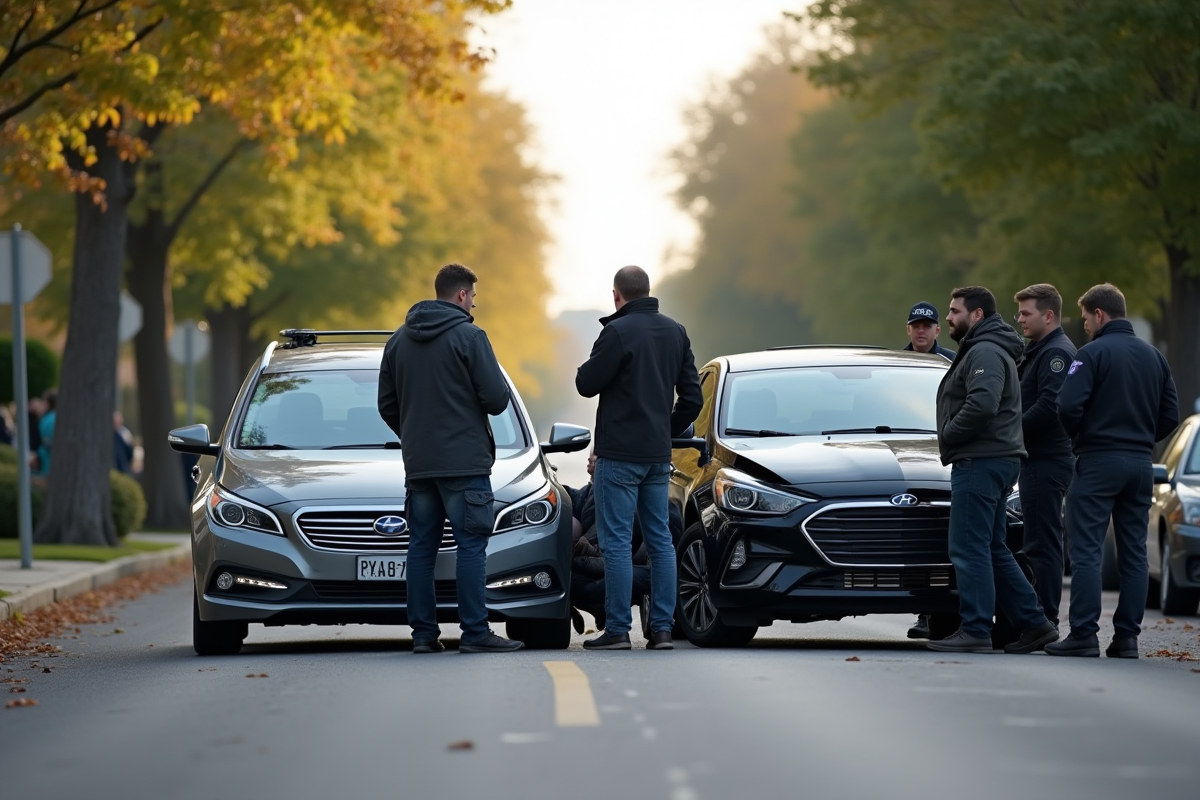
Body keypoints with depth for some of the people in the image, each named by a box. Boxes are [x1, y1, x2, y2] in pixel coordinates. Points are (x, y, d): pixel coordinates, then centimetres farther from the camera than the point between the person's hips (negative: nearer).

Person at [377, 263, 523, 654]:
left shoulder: (399, 340, 11)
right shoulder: (468, 336, -9)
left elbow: (386, 405, 14)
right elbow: (497, 398, -12)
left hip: (417, 463, 6)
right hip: (464, 461, -6)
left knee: (421, 547, 8)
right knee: (471, 545, -4)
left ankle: (423, 633, 6)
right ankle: (474, 633, -6)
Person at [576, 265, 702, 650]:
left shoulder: (618, 332, -15)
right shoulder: (675, 332, 8)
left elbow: (587, 384, -10)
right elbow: (692, 395, 10)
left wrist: (589, 366, 10)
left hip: (619, 454, -7)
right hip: (659, 456, 7)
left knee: (617, 542, -4)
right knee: (660, 540, 10)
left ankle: (618, 630, -4)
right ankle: (662, 628, 9)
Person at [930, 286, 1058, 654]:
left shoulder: (985, 353, -13)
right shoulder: (979, 351, 22)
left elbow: (983, 404, -27)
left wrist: (948, 435, -16)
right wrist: (949, 440, 13)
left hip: (980, 463, -11)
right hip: (994, 460, 11)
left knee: (969, 549, -9)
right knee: (993, 550, 14)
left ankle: (975, 631, -9)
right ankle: (1034, 623, 14)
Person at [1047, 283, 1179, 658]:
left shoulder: (1093, 353, -9)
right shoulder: (1153, 357, 12)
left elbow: (1068, 407, -17)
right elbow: (1171, 413, 11)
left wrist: (1079, 437, 2)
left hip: (1098, 460, -6)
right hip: (1140, 464, 6)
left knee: (1086, 552, -5)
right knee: (1134, 553, 8)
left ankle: (1083, 634, -10)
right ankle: (1126, 636, 7)